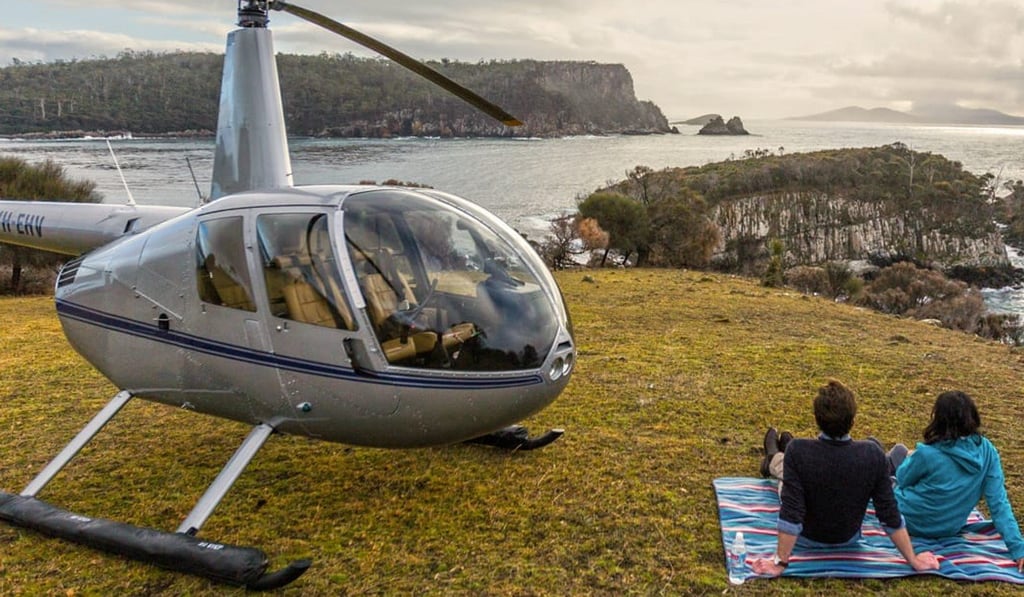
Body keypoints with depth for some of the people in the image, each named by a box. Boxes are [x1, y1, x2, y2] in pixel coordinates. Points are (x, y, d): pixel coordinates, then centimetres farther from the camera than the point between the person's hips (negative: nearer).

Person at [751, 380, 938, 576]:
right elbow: (890, 516, -21)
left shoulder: (798, 451, -34)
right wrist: (913, 560, -8)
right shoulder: (873, 455, -27)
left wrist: (780, 563, -24)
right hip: (849, 539, 2)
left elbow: (790, 515, -32)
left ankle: (774, 459, 63)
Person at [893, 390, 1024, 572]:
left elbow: (902, 479, -10)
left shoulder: (928, 454, -31)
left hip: (913, 523, -5)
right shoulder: (986, 450, -17)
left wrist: (911, 460, 11)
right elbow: (998, 501, -20)